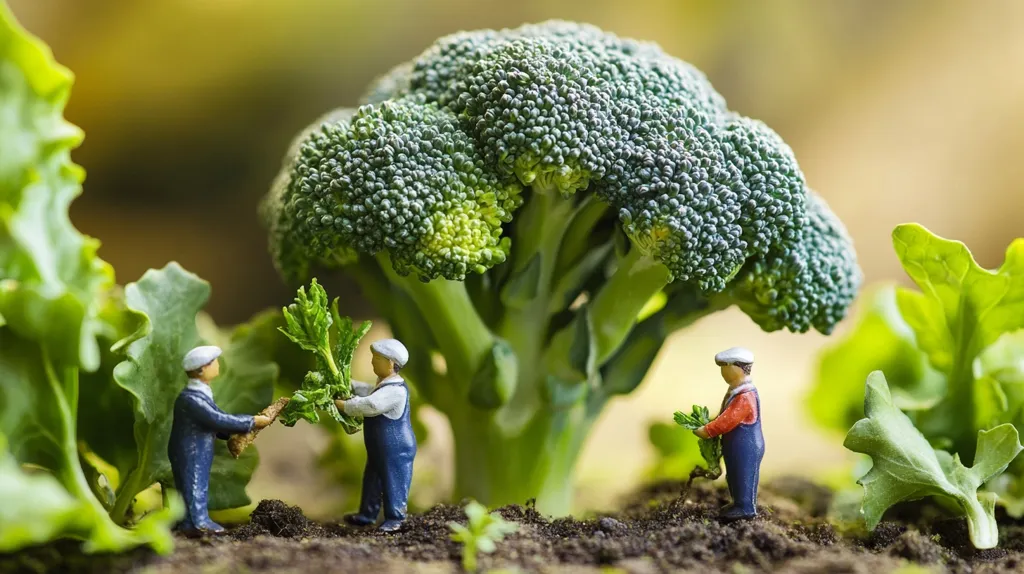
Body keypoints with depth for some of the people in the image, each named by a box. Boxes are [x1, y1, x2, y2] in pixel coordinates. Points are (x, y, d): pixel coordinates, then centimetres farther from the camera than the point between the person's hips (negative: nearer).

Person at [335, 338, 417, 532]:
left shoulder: (396, 390, -26)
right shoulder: (384, 385, 10)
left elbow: (370, 405, -33)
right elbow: (368, 391, 26)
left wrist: (344, 406, -23)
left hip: (396, 449, -11)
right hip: (379, 448, 11)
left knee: (393, 483, 0)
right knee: (372, 481, 18)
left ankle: (395, 518, 10)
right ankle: (367, 514, 29)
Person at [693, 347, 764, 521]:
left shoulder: (745, 397, -27)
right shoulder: (737, 391, 8)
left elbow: (726, 421, -29)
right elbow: (725, 417, 16)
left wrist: (706, 431, -23)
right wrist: (708, 426, 5)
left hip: (746, 448, -10)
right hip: (737, 446, 10)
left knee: (743, 477, 1)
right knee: (735, 477, 20)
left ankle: (746, 507, 12)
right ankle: (739, 503, 32)